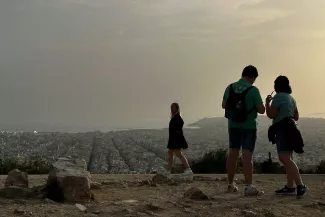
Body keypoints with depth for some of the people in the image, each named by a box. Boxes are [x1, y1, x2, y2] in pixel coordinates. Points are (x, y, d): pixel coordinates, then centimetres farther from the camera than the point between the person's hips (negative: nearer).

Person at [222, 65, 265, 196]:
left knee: (232, 154, 12)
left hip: (233, 125, 5)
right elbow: (261, 110, -11)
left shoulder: (230, 87, 1)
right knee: (247, 156, -7)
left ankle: (231, 185, 20)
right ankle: (249, 187, -11)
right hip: (248, 126, -5)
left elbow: (224, 105, 12)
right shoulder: (253, 90, -14)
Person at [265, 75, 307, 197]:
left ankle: (300, 185, -27)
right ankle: (290, 187, 12)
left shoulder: (278, 97, -10)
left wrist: (267, 103, 1)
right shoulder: (291, 98, 17)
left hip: (283, 129, -10)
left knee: (284, 158, -18)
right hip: (289, 128, 10)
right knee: (287, 159, 11)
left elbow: (271, 115, -15)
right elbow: (296, 117, 21)